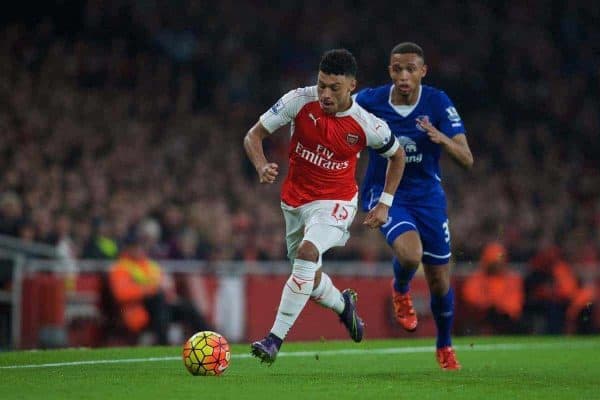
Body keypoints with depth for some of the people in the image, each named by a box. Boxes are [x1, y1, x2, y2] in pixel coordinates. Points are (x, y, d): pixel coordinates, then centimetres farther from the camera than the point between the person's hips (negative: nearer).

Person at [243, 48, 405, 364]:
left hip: (335, 201, -4)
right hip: (294, 200, 4)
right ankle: (344, 305, 51)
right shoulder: (300, 101, -16)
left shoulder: (367, 125, -17)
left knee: (307, 252, -30)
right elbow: (253, 135, -10)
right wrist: (262, 167, -30)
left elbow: (397, 155, 4)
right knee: (310, 278, 14)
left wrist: (385, 203, 0)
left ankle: (275, 338, -29)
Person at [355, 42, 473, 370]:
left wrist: (442, 139, -35)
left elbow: (466, 159, -16)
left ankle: (444, 347, 35)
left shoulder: (438, 103, -13)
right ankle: (401, 290, 8)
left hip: (428, 195, 2)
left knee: (439, 280, 7)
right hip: (384, 193, -2)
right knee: (410, 254, -31)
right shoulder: (369, 101, -13)